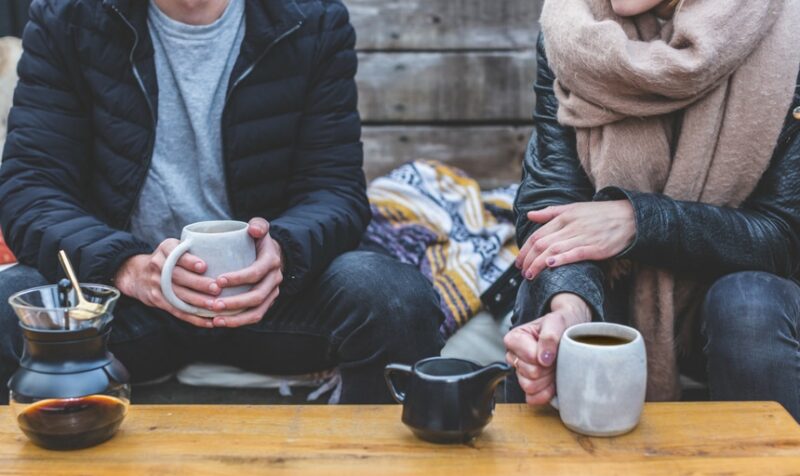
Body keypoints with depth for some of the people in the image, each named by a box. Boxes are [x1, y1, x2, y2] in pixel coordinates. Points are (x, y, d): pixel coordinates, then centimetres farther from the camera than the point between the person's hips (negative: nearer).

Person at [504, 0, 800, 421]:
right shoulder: (570, 36, -11)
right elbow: (550, 194, -18)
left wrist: (637, 218, -30)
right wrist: (568, 303, -40)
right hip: (610, 289, 1)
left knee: (750, 305, -31)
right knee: (551, 292, -28)